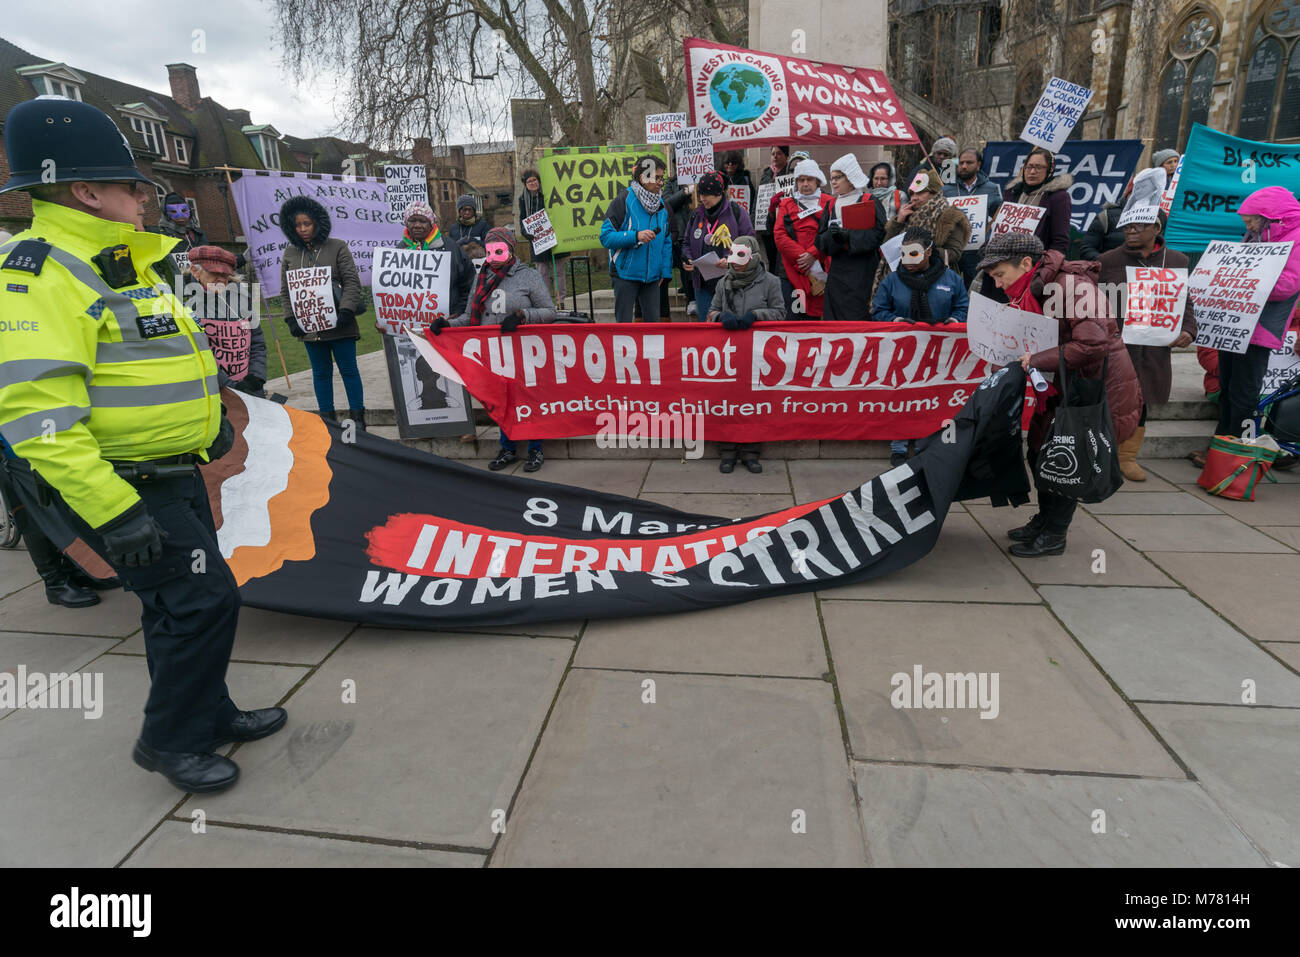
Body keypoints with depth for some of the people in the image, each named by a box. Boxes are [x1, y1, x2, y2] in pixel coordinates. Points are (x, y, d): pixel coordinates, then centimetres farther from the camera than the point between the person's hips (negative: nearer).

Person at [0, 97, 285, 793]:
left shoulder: (124, 263, 13)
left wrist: (210, 419, 29)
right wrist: (112, 511, -28)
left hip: (175, 474, 10)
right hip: (123, 488, -9)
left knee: (181, 605, 17)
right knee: (204, 599, -8)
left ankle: (209, 714, 33)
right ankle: (170, 741, 13)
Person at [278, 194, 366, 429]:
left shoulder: (337, 247, -1)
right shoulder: (290, 254, 9)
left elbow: (352, 282, -6)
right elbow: (285, 291, 12)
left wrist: (345, 311, -17)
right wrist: (291, 319, 1)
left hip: (339, 324, -3)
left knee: (348, 370, 2)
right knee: (321, 373, 10)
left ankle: (357, 416, 12)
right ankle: (327, 418, 18)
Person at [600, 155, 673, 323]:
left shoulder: (662, 203, 11)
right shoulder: (624, 199, -7)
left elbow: (667, 241, 16)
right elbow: (606, 236, -13)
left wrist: (665, 270, 7)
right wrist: (635, 236, -23)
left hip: (652, 276, 5)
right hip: (626, 273, -5)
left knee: (653, 321, 7)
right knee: (624, 322, 1)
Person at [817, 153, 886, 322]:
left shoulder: (869, 203, 2)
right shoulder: (831, 206, 17)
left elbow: (879, 233, -10)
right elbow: (820, 240, 8)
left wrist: (847, 235, -19)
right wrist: (832, 236, -14)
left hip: (862, 271, -4)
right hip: (836, 272, 4)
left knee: (857, 317, -9)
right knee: (834, 318, -1)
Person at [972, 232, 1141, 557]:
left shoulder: (1072, 285, -22)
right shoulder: (1032, 291, 5)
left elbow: (1094, 345, -30)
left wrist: (1038, 360, -25)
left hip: (1101, 384, -9)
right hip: (1067, 386, 9)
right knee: (1040, 448, 11)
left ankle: (1054, 535, 7)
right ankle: (1045, 519, 27)